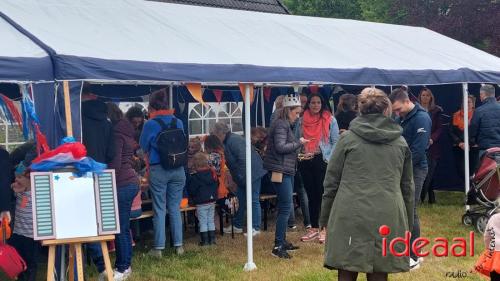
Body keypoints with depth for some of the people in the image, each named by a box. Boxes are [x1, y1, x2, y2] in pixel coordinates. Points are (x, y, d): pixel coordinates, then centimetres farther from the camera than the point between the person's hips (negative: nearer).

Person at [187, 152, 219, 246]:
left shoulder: (194, 177, -15)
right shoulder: (213, 173, 2)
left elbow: (191, 190, -10)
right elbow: (216, 186, 14)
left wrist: (192, 199, 9)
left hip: (201, 203, -6)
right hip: (212, 201, 6)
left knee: (203, 222, 2)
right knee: (211, 221, 13)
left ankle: (205, 240, 4)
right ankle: (212, 239, 15)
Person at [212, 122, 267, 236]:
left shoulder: (234, 141, -20)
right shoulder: (227, 141, 13)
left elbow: (243, 160, -26)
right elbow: (231, 161, 19)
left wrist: (241, 176, -21)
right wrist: (236, 176, 11)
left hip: (252, 173, -11)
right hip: (242, 176, 11)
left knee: (253, 200, -4)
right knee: (239, 199, 14)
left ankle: (256, 228, 2)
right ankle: (237, 226, 23)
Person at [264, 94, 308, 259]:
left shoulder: (286, 124, 18)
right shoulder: (281, 124, -13)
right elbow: (280, 147, -22)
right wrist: (298, 143, -13)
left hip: (286, 170, 11)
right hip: (281, 170, -11)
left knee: (285, 207, 15)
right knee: (286, 208, -11)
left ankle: (282, 241, 24)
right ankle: (278, 247, -9)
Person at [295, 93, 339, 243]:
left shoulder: (330, 120, 0)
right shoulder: (301, 121, 9)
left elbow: (335, 142, -2)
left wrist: (329, 160, -12)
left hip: (322, 160, -4)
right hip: (305, 162, 4)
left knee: (323, 195, -3)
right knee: (311, 195, 10)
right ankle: (314, 229, 18)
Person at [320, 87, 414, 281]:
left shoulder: (348, 138, 3)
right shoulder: (400, 142, 11)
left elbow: (331, 182, 3)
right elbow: (407, 187, 14)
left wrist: (325, 218, 10)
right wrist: (407, 224, 20)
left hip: (350, 216, -2)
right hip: (387, 218, 2)